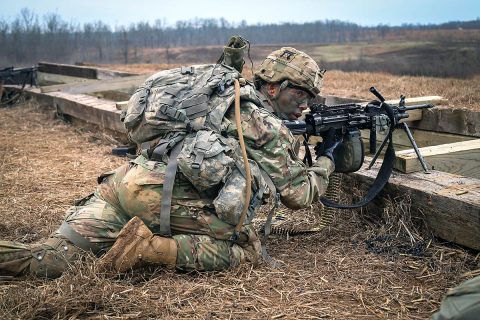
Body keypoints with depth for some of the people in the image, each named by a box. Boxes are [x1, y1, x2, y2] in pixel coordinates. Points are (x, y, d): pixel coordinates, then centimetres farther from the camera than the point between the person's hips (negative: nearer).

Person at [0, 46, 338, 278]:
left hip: (123, 180, 8)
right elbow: (299, 193, 10)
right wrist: (328, 159, 28)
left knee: (48, 259, 10)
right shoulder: (271, 128, 4)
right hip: (161, 198, -7)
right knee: (248, 249, 1)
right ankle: (151, 248, -12)